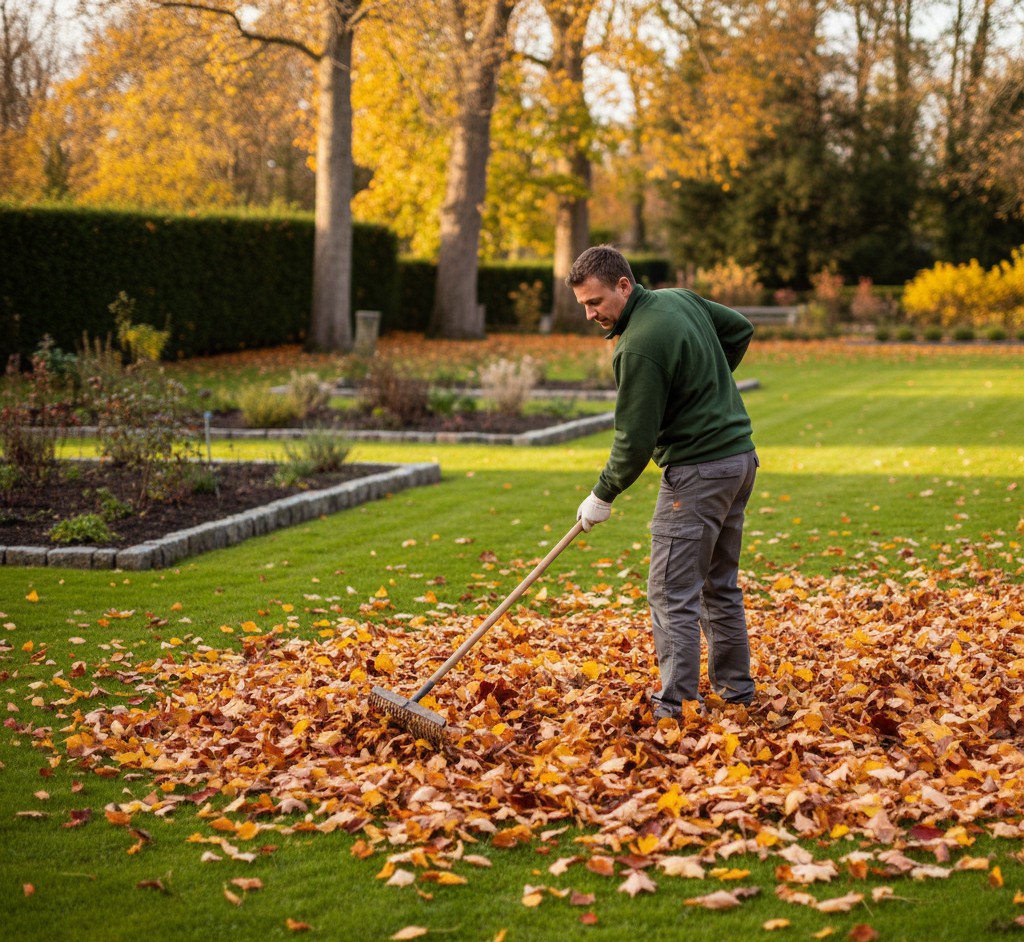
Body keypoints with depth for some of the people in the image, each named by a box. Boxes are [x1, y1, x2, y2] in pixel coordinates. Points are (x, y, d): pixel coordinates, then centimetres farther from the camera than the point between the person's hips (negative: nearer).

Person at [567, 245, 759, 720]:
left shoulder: (639, 348, -21)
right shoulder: (680, 298, 6)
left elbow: (635, 439, -18)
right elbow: (740, 328, 22)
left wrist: (602, 495, -4)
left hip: (697, 470, -10)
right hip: (740, 456, 10)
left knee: (672, 593, -7)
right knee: (719, 583, 19)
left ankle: (677, 707, -8)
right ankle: (735, 687, 27)